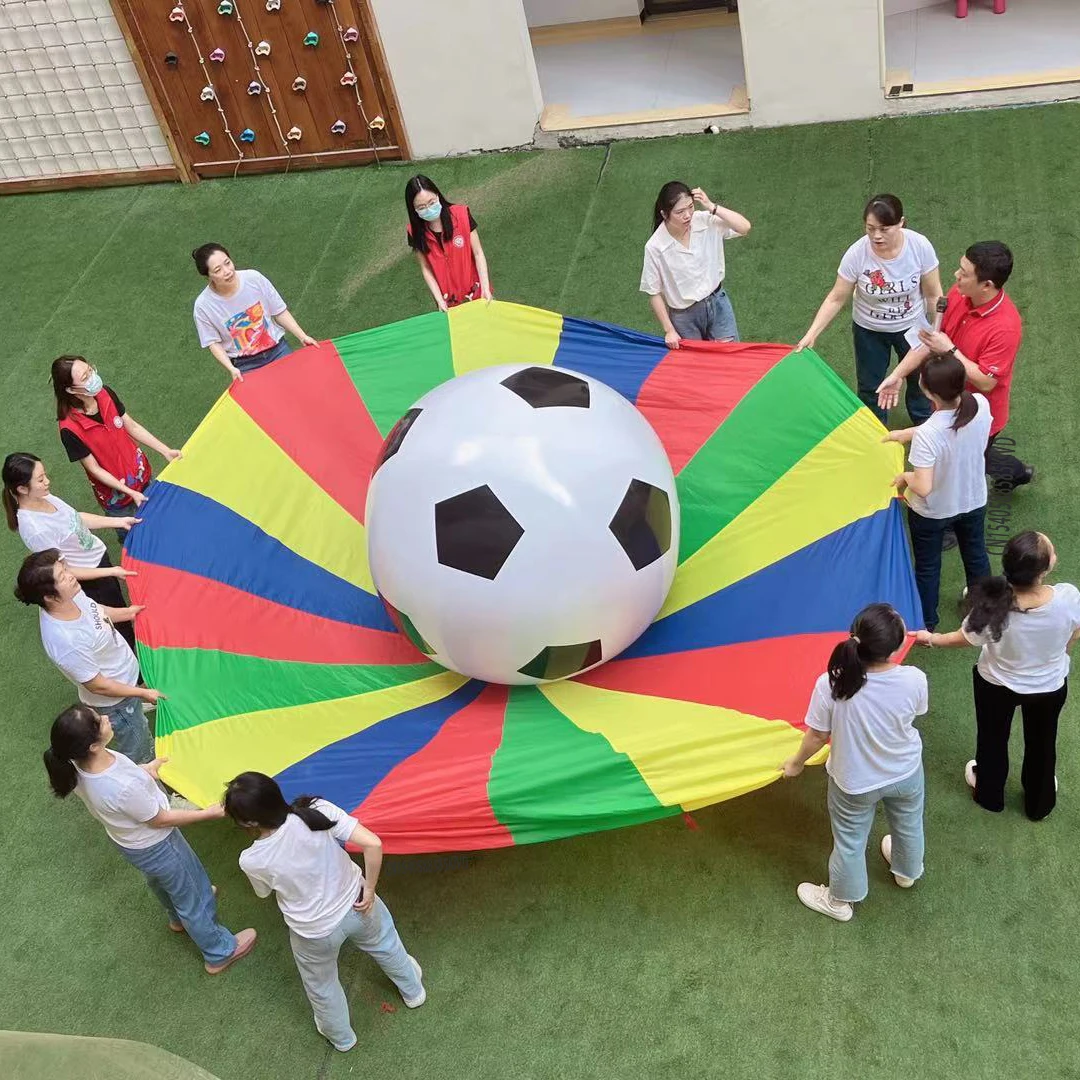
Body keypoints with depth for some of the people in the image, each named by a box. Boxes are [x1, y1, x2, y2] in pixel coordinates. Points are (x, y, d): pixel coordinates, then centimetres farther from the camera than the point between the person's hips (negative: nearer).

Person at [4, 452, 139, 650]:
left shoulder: (43, 497, -14)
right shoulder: (35, 529, -37)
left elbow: (75, 517, 5)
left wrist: (119, 521, 2)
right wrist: (111, 571, -24)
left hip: (99, 556, 7)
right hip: (89, 578, -7)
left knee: (120, 608, 29)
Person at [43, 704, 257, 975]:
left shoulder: (78, 763, -24)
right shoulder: (123, 788, -45)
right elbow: (159, 820, -25)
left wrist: (143, 770, 7)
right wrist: (208, 813, -14)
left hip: (127, 839, 7)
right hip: (154, 846, -7)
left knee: (159, 879, 37)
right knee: (191, 897, 19)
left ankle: (179, 918, 67)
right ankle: (220, 953, 44)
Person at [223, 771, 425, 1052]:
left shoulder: (252, 861, -27)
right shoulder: (318, 810, -28)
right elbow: (373, 844, -29)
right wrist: (369, 889, -14)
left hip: (315, 934, -1)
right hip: (357, 907, 2)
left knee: (322, 987, 32)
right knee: (386, 946, 36)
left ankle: (341, 1037, 60)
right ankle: (413, 991, 63)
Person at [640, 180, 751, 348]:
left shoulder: (706, 221, -13)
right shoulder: (655, 247, -20)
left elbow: (745, 227, -19)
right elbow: (654, 293, -11)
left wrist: (712, 207, -25)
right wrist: (669, 330, -10)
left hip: (718, 303, 3)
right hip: (685, 316, -2)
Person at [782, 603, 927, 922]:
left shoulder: (830, 684, -35)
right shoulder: (914, 680, -31)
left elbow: (816, 736, -20)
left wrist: (796, 763, 1)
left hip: (854, 782, -2)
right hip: (906, 773, 2)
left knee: (850, 841, 24)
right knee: (908, 825, 33)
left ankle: (840, 901, 49)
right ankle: (907, 872, 64)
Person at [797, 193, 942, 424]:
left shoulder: (920, 246, -27)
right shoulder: (856, 254, -28)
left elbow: (933, 295, -14)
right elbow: (836, 298, -17)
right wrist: (812, 334, -22)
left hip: (911, 327, 0)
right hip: (869, 330, 0)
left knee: (919, 379, 23)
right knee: (870, 386, 18)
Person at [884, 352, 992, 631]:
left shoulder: (927, 435, -40)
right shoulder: (981, 405, -22)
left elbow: (923, 488, -36)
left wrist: (904, 477, -16)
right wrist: (908, 433, 2)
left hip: (932, 512, -5)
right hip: (974, 501, 5)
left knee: (927, 566, 22)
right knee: (976, 554, 31)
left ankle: (926, 623, 44)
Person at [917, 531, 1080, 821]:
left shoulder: (992, 604, -35)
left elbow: (965, 638, -15)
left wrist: (930, 638, 5)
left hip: (997, 684, -1)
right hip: (1050, 686, 1)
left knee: (992, 739, 29)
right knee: (1041, 743, 30)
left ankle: (989, 794, 56)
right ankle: (1039, 803, 54)